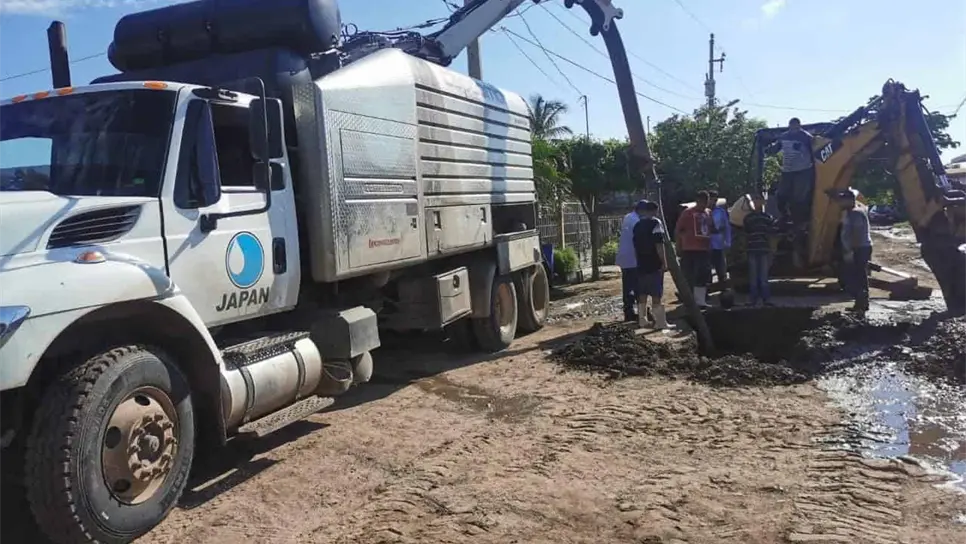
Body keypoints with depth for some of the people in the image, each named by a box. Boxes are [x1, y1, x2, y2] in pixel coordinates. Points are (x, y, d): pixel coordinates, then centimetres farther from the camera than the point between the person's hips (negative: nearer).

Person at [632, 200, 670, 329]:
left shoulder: (637, 225, 13)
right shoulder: (656, 223, -8)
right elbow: (659, 244, -16)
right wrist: (664, 262, -14)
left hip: (641, 264, 7)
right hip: (654, 264, -6)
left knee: (642, 293, 10)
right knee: (656, 294, -6)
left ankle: (642, 321, 15)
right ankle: (660, 322, -6)